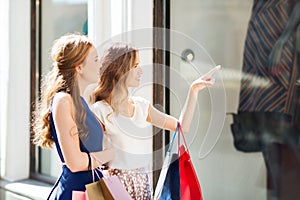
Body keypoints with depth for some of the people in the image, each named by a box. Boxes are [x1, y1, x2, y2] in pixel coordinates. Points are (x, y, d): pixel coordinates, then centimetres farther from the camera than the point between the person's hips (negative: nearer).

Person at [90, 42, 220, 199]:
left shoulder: (141, 105, 9)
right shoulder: (100, 110, -10)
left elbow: (182, 126, 7)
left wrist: (193, 90, 4)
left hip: (142, 182, 6)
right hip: (117, 183, -5)